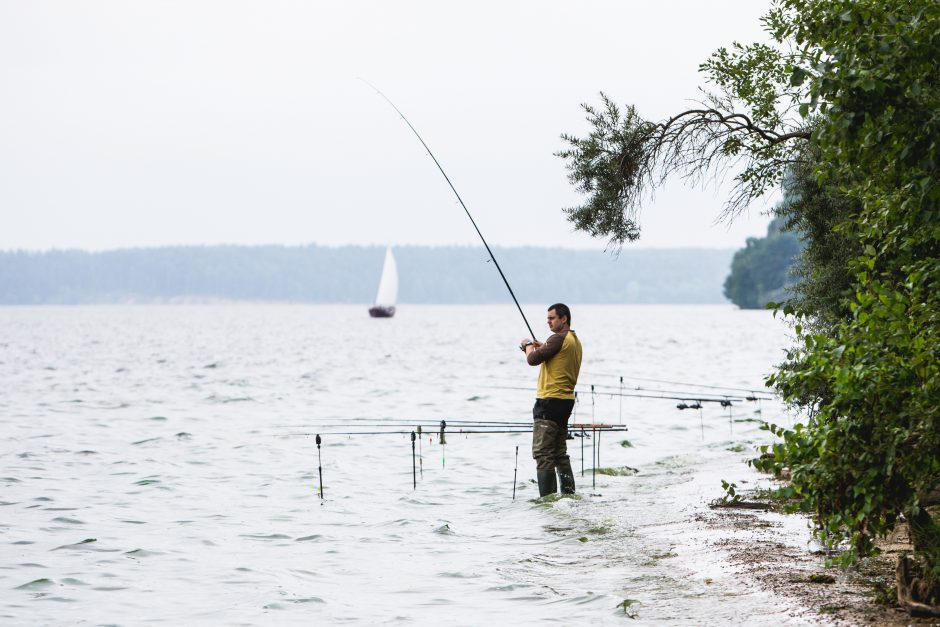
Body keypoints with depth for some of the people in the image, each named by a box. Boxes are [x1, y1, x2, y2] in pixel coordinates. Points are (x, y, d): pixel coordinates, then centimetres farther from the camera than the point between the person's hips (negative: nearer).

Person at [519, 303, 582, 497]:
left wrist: (528, 345, 1)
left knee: (543, 453, -9)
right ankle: (568, 494, 17)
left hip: (550, 401, -10)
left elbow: (533, 359, -18)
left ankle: (547, 497, -11)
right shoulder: (575, 340, 16)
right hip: (566, 400, 10)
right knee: (560, 453, 16)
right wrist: (541, 347, 14)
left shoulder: (559, 338, -14)